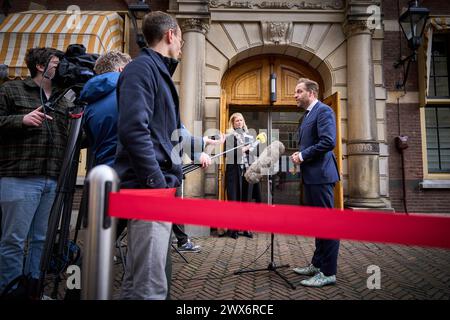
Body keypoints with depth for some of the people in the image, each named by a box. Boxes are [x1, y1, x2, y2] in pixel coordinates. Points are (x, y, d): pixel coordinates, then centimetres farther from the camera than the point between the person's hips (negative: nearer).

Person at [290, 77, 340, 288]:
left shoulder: (323, 111, -9)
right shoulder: (306, 116, 19)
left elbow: (328, 142, -21)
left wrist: (303, 155, -15)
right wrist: (299, 155, 5)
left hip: (320, 175, -10)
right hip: (310, 176, 10)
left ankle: (328, 273, 7)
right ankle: (317, 264, 29)